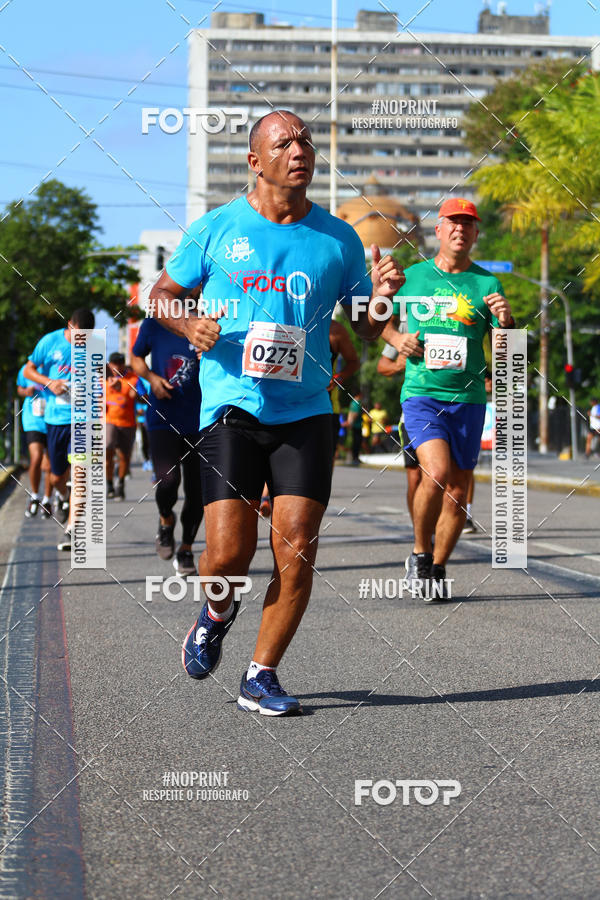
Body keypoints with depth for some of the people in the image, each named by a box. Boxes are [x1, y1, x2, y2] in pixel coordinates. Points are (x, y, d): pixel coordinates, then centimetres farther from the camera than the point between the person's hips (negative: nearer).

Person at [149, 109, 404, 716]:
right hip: (231, 408, -1)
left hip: (306, 415, 2)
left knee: (296, 554, -7)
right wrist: (188, 324, -7)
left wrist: (380, 299, -9)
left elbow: (365, 331, 13)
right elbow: (163, 293, 15)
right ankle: (218, 612, 26)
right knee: (228, 556, -10)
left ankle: (260, 677, 9)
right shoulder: (217, 229, 3)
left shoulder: (338, 239, 7)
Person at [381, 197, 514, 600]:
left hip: (468, 400, 2)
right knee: (436, 472, -23)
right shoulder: (412, 277, 6)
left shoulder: (487, 283, 5)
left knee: (457, 495, 4)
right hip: (422, 395, -2)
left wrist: (506, 321, -17)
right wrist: (398, 339, 1)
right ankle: (420, 553, -1)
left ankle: (437, 568, 25)